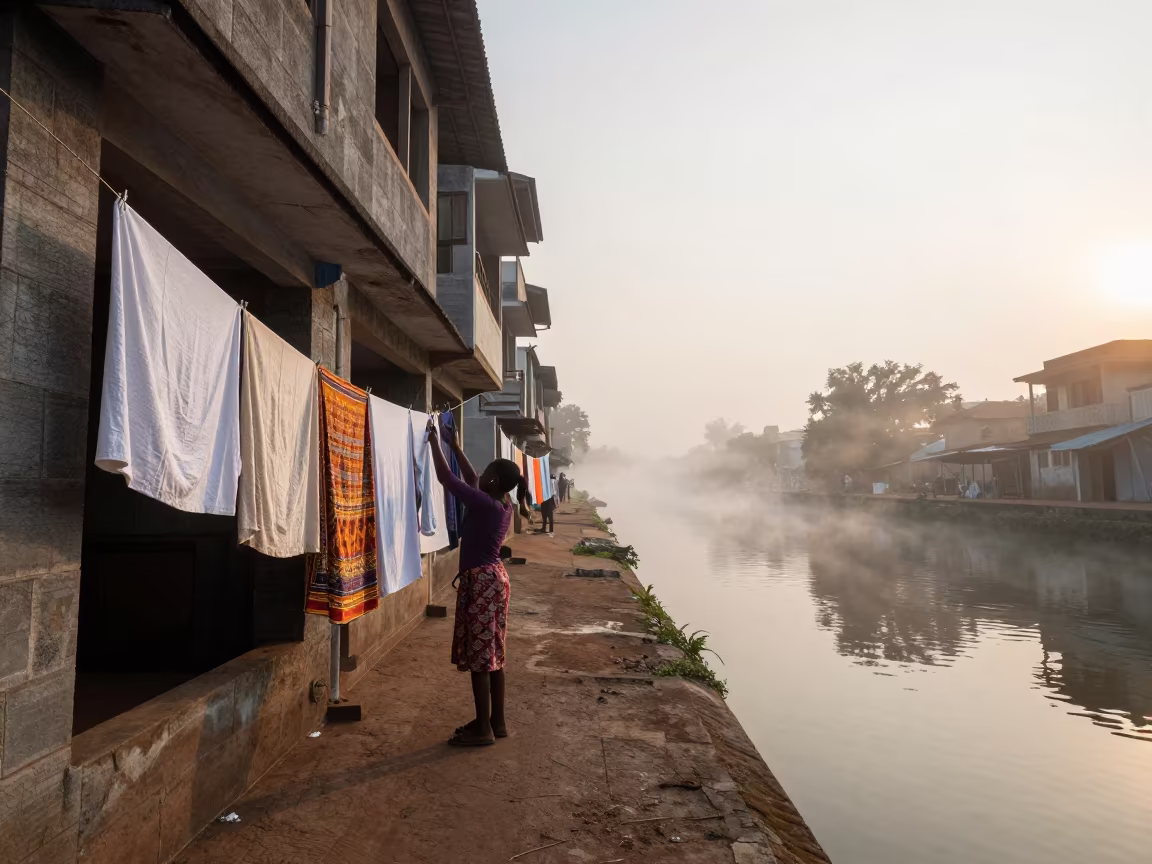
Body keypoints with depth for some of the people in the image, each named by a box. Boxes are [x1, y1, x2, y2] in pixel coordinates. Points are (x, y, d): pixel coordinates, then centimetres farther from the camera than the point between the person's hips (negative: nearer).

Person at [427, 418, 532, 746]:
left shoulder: (485, 504, -19)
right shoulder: (502, 505, 6)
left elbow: (446, 478, -15)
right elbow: (470, 479, 21)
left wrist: (434, 441, -5)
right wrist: (456, 448, 23)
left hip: (480, 581, -9)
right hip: (493, 578, 9)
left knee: (478, 656, -1)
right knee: (492, 654, 14)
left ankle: (483, 729, 7)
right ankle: (497, 722, 22)